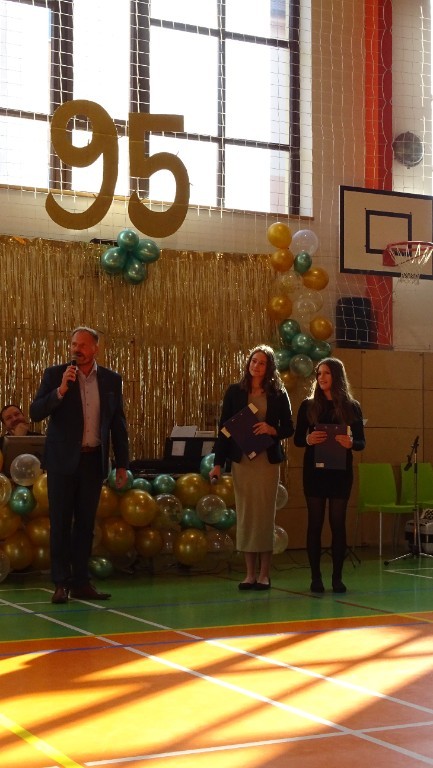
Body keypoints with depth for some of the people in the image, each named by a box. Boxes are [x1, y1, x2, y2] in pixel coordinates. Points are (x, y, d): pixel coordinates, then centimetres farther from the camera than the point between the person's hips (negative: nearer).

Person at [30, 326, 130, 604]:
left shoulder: (112, 380, 5)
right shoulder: (55, 375, -1)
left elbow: (118, 423, 9)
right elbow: (36, 413, -8)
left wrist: (122, 464, 6)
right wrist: (61, 390, -21)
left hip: (93, 460, 2)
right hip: (63, 459, -2)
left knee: (86, 523, 7)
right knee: (61, 523, 0)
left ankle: (81, 582, 13)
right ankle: (61, 583, 5)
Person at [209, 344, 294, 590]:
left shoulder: (278, 395, 4)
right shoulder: (235, 392, 5)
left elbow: (289, 429, 8)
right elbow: (224, 428, 4)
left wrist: (272, 430, -14)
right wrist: (218, 463, -2)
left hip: (268, 460, -1)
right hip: (241, 460, 1)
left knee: (265, 514, 1)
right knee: (245, 514, 3)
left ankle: (264, 573, 8)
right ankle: (250, 573, 10)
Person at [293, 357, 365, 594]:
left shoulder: (351, 406, 3)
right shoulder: (308, 405, 3)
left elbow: (361, 441, 3)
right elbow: (297, 439, 4)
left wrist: (350, 443, -20)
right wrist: (308, 440, -19)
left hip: (340, 471, 0)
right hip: (314, 470, 0)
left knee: (338, 522, 2)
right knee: (315, 522, 2)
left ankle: (337, 577, 8)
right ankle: (315, 577, 7)